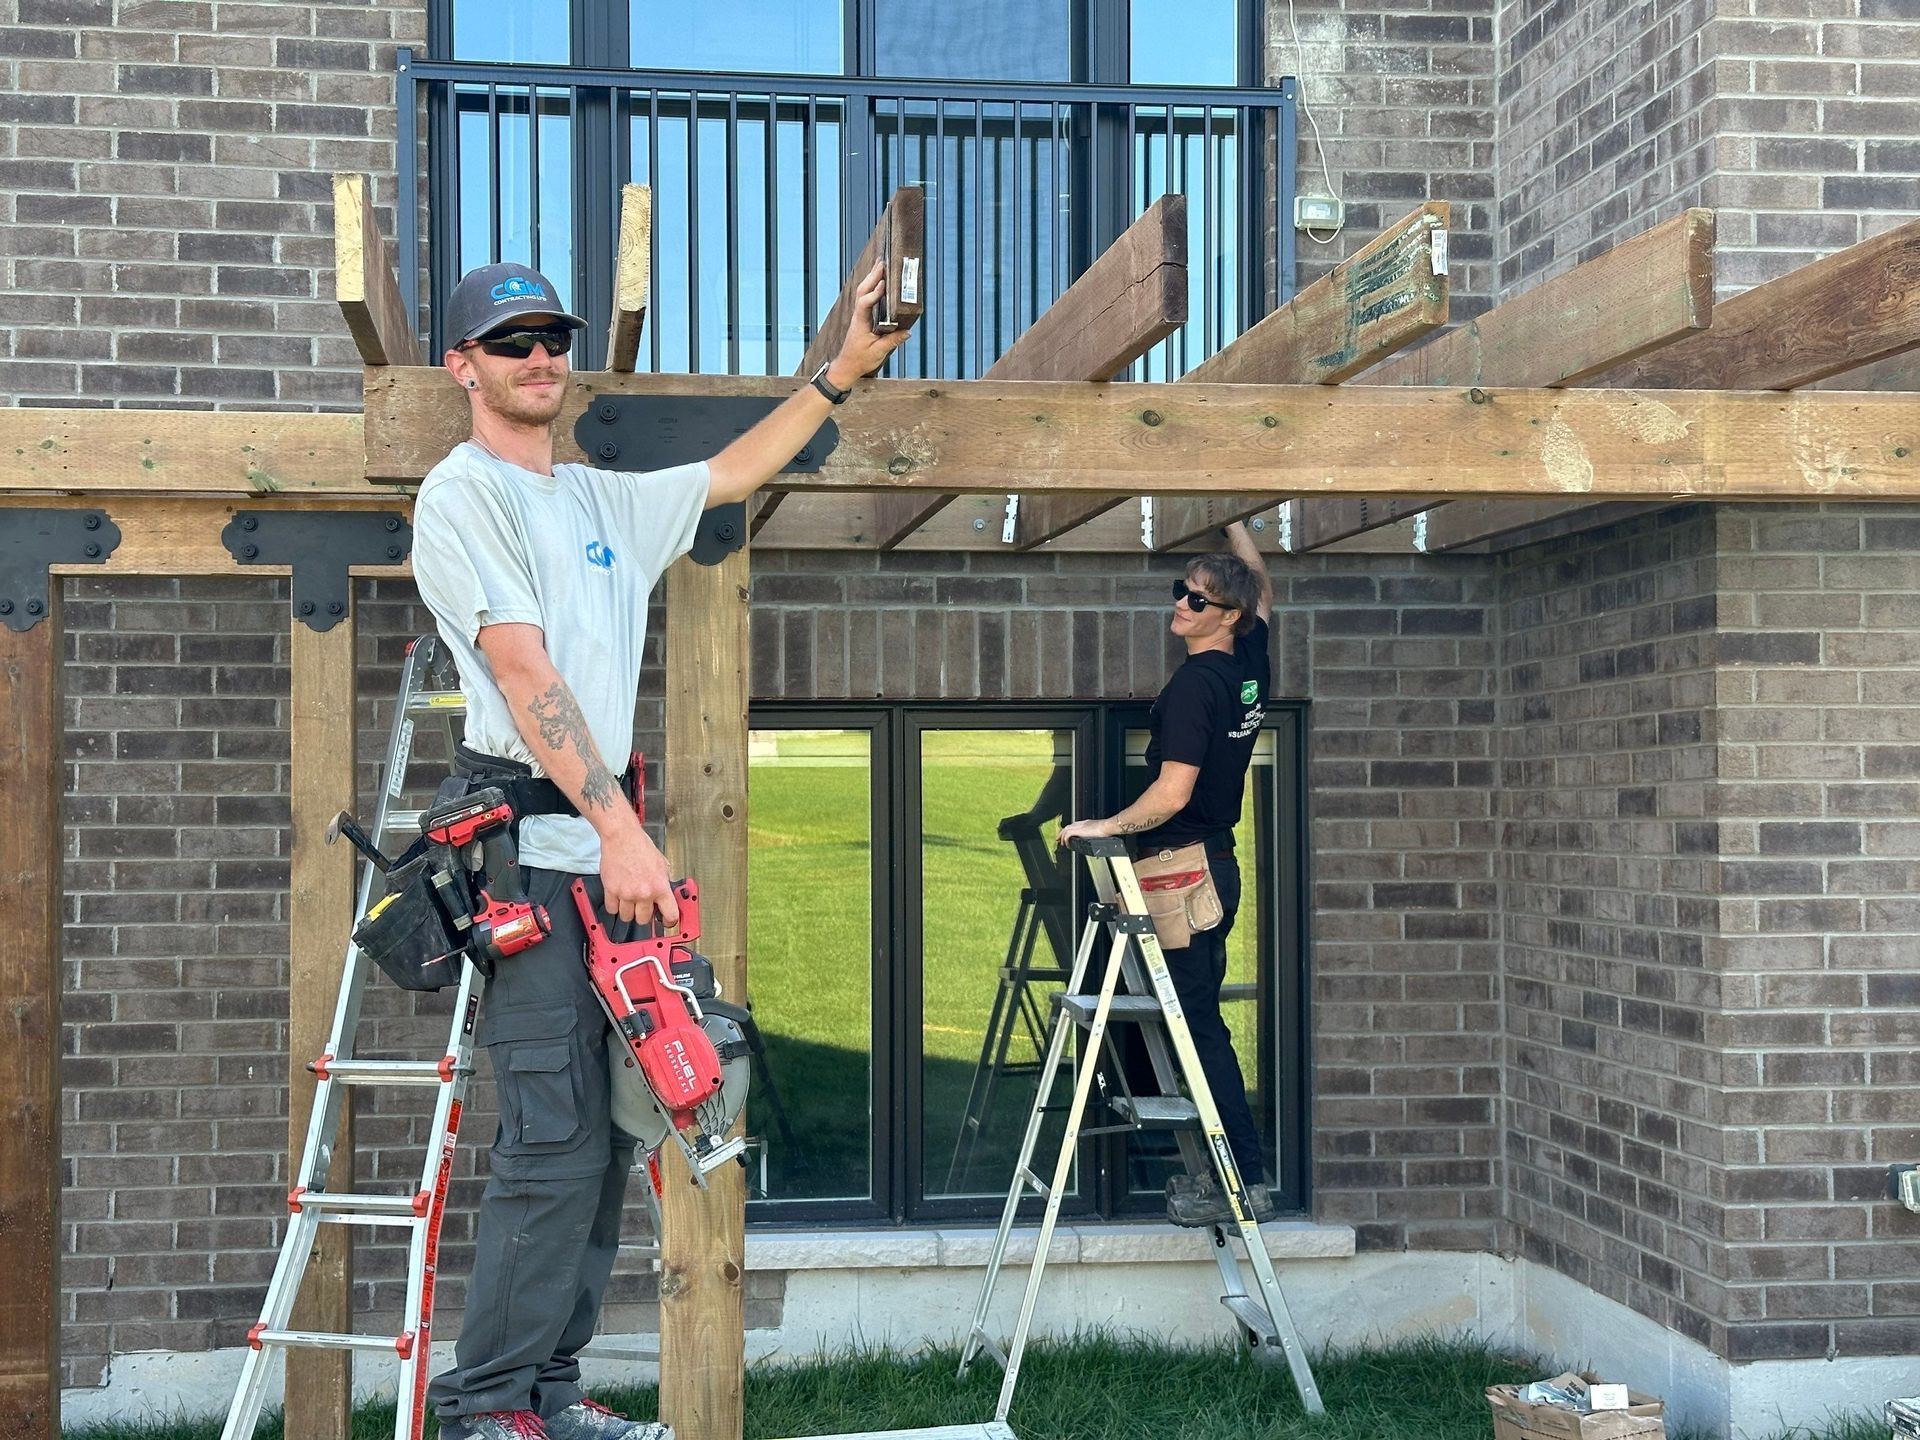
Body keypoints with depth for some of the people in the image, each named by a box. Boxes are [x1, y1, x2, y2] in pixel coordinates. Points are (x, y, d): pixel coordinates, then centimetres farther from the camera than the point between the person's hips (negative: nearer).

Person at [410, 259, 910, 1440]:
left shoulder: (607, 501, 20)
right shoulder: (463, 493, -4)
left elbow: (742, 470, 29)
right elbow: (525, 671, -14)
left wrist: (845, 369, 21)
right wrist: (620, 828, -21)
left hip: (608, 847, 8)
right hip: (530, 845, -8)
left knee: (607, 1136, 8)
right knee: (556, 1141, -12)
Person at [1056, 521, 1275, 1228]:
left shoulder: (1194, 683, -16)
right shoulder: (1249, 667, 9)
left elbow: (1172, 793, -21)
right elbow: (1263, 588, 30)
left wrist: (1108, 825, -9)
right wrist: (1232, 520, 35)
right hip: (1218, 866, 9)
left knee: (1199, 1023, -7)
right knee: (1200, 1021, 12)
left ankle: (1246, 1181, -5)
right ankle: (1233, 1170, 15)